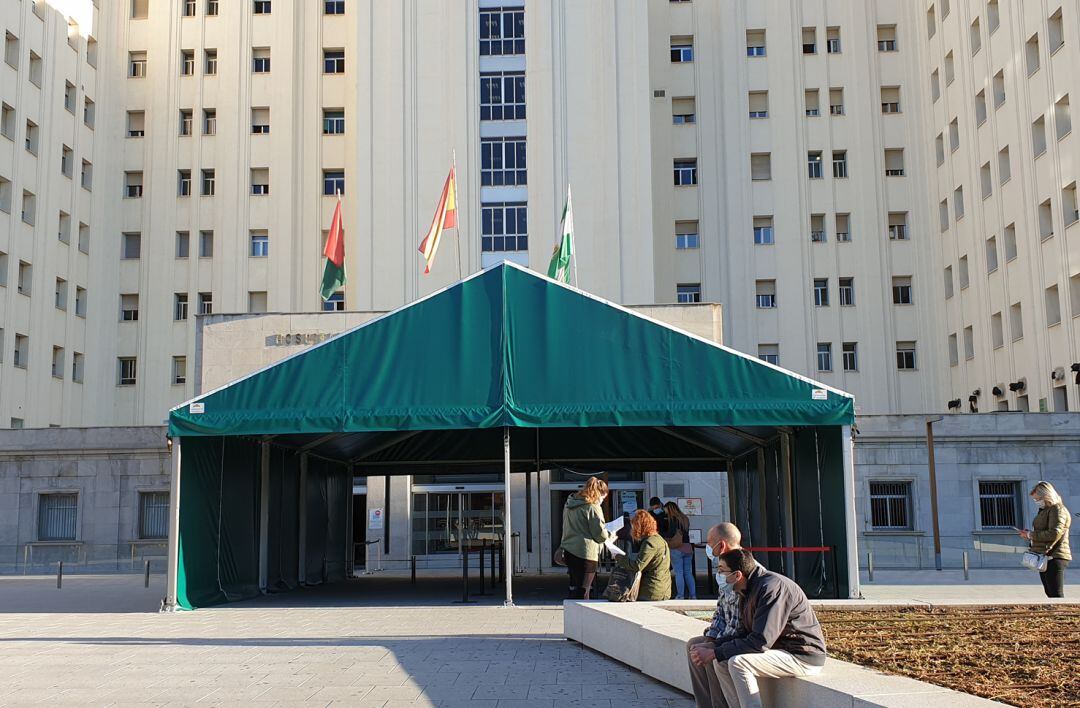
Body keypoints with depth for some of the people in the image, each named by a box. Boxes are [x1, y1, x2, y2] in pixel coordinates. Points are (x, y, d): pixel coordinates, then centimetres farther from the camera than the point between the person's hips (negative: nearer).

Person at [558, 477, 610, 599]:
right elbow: (600, 535, -10)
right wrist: (610, 534, 9)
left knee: (574, 588, 15)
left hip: (568, 550, 8)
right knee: (582, 591, -3)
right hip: (586, 552, -8)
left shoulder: (569, 505, 13)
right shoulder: (592, 507, -13)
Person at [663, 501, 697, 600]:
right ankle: (693, 595, 8)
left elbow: (671, 534, -15)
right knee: (688, 573, 9)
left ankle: (680, 596, -4)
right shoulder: (685, 519, 16)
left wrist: (660, 533, -1)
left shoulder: (673, 519, -7)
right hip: (688, 548, 7)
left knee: (679, 573, -3)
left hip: (677, 548, -7)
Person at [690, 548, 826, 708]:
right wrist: (713, 647, -2)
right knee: (721, 662, -1)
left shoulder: (772, 587, -24)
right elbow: (745, 633, 13)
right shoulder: (748, 590, 7)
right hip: (779, 650, 10)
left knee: (738, 663, -26)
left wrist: (714, 653, -21)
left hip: (804, 656, -10)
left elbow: (760, 642, -28)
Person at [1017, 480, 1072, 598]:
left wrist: (1031, 535, -15)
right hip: (1045, 557, 10)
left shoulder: (1057, 509, -11)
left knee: (1056, 595, -13)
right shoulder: (1044, 510, 19)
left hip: (1054, 557, -10)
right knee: (1050, 593, 13)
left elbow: (1054, 534, -22)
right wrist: (1029, 534, 8)